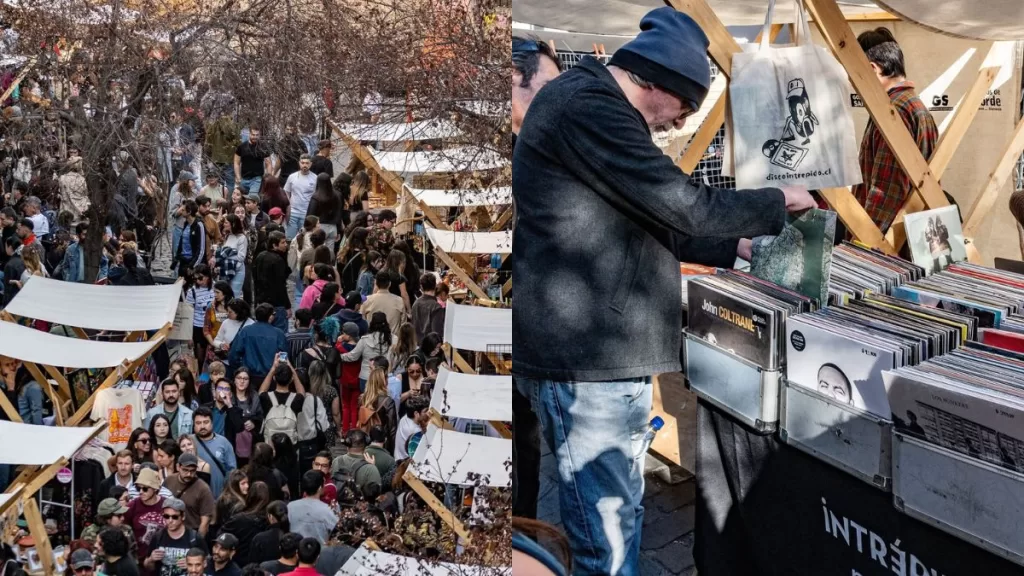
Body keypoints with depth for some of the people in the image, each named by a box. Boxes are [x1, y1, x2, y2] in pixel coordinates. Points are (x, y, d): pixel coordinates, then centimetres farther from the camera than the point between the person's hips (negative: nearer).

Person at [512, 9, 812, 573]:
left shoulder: (596, 108, 20)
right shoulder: (587, 105, -15)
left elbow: (654, 224, 26)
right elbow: (683, 206, -18)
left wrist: (738, 247, 23)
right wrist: (777, 204, -3)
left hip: (601, 349, 11)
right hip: (581, 353, -11)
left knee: (621, 514, 20)